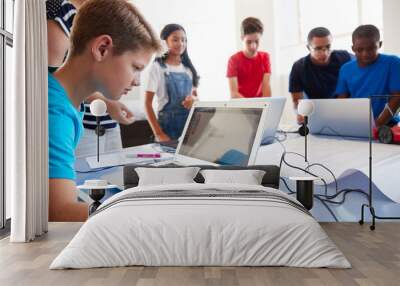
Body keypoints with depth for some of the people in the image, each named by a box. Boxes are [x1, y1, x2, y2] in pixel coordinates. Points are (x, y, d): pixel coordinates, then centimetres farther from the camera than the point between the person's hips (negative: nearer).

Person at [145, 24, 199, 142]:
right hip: (168, 124, -4)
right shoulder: (158, 67, -6)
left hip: (190, 124, 4)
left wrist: (193, 99, -9)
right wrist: (158, 133, -16)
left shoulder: (188, 68, 9)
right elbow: (148, 103, -8)